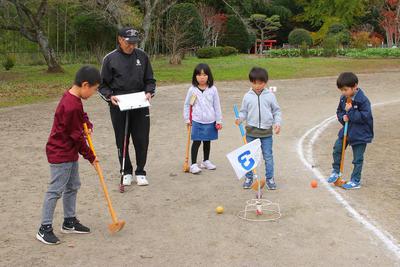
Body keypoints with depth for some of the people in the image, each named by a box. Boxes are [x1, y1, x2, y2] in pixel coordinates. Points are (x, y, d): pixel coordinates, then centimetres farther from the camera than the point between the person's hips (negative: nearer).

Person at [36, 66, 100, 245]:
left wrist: (87, 125, -3)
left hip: (70, 152, 10)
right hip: (61, 154, -10)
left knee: (72, 186, 17)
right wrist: (90, 156, -9)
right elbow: (77, 136, -20)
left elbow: (81, 115, 20)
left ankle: (69, 222, 28)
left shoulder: (72, 97, 3)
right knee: (55, 190, -4)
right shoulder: (72, 106, -27)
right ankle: (44, 229, 5)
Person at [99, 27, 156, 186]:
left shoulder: (142, 56, 4)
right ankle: (126, 172, 23)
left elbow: (149, 80, 12)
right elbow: (103, 84, 4)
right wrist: (109, 96, -13)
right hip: (118, 107, -1)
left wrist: (149, 92, -6)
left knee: (142, 140, 2)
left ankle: (140, 172, 18)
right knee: (122, 142, 7)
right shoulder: (110, 58, -1)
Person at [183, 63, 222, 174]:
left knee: (207, 141, 15)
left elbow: (217, 106, 3)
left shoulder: (213, 89, -2)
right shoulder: (192, 90, -4)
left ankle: (206, 161, 31)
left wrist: (219, 121, 3)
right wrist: (187, 119, 3)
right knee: (196, 142, -3)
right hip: (197, 121, -2)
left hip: (210, 121, 2)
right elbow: (187, 105, 5)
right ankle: (193, 164, 3)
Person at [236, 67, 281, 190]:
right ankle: (248, 178, 20)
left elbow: (276, 111, 6)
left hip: (266, 131, 0)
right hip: (251, 131, 1)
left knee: (268, 156, 5)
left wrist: (277, 123, -7)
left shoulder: (270, 96, -1)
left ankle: (269, 178, 17)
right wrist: (240, 119, -14)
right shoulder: (247, 96, 0)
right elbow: (244, 112, 6)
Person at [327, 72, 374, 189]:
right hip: (346, 131, 6)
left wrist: (350, 111, -28)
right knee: (337, 148, 6)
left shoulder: (363, 100, -21)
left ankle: (356, 181, 16)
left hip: (360, 134, -6)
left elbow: (364, 117, -25)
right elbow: (339, 112, 12)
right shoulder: (343, 98, -1)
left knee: (358, 159, 3)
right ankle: (336, 172, 26)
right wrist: (342, 117, -10)